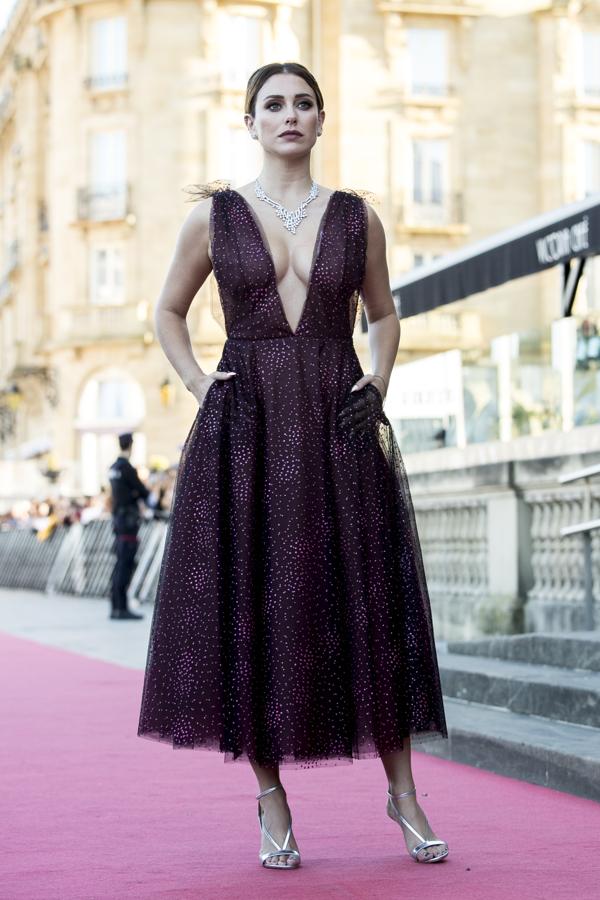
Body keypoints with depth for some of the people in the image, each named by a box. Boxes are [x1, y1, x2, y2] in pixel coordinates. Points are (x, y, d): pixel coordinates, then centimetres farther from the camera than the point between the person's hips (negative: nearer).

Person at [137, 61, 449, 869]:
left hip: (339, 425, 1)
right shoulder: (214, 215, 6)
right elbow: (168, 312, 15)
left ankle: (402, 790, 11)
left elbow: (384, 315, 19)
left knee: (369, 604, 0)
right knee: (253, 605, 0)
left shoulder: (356, 216, 9)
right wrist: (199, 384, 0)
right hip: (247, 428, 0)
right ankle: (271, 797, 11)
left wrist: (378, 388, 2)